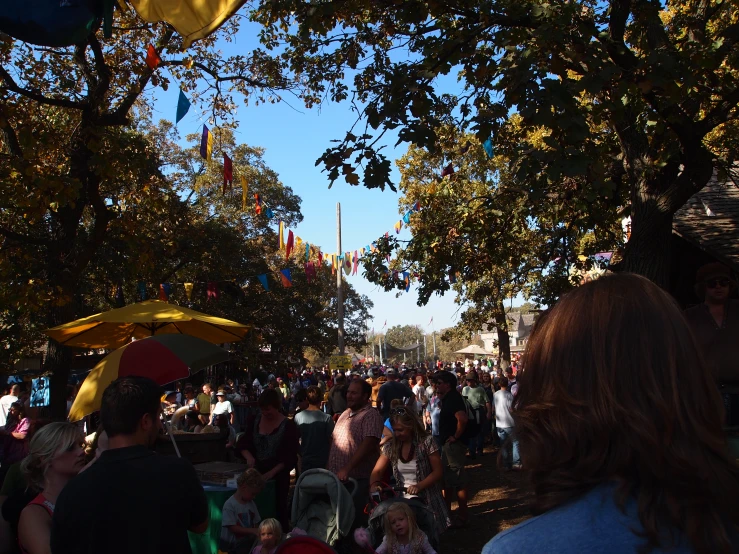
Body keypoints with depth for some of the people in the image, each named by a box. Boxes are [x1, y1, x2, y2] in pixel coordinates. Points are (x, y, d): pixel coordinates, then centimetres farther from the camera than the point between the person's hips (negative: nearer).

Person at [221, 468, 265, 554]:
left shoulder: (251, 504, 9)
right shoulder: (229, 505, -11)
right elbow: (233, 528, -13)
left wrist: (258, 533, -7)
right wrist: (253, 531, -17)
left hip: (249, 542, 6)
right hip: (232, 544, -5)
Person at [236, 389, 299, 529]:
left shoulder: (288, 426, -8)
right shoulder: (254, 421, 4)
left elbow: (290, 457, -9)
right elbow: (242, 444, 5)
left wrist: (272, 472, -19)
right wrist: (248, 456, -15)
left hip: (279, 475, -3)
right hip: (256, 471, 3)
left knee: (277, 509, 1)